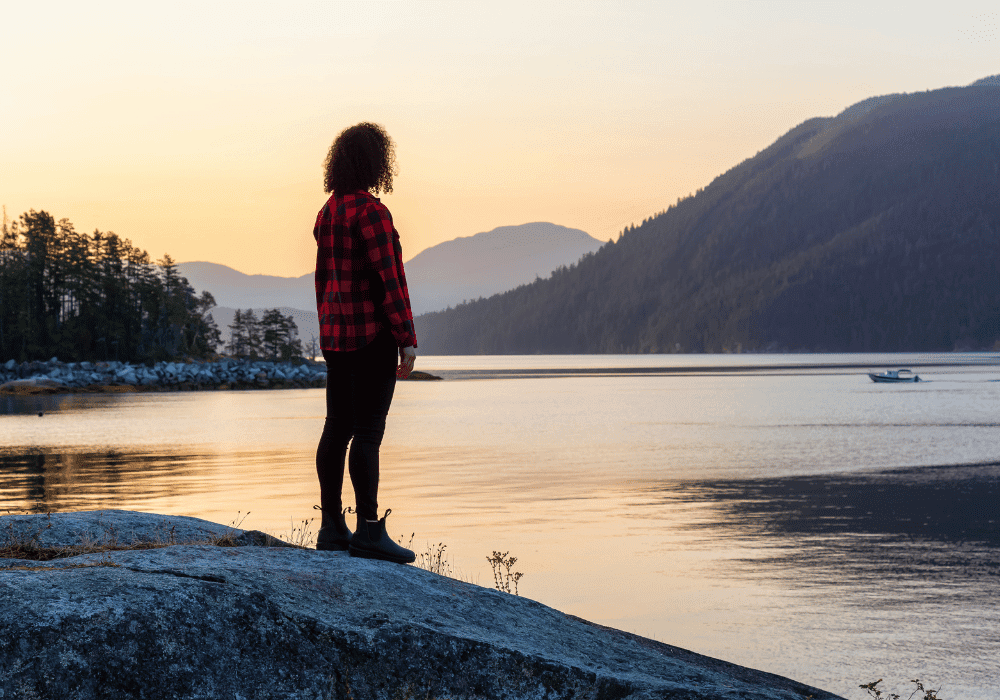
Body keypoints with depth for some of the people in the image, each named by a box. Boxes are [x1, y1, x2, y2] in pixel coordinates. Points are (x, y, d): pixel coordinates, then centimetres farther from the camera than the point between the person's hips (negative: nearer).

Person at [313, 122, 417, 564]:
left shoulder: (328, 212, 12)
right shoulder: (370, 211, -15)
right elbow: (388, 278, -18)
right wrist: (408, 340, -15)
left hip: (336, 333, 9)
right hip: (371, 334, -9)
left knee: (338, 428, 10)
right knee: (369, 431, -7)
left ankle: (331, 527, 14)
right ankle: (368, 531, -6)